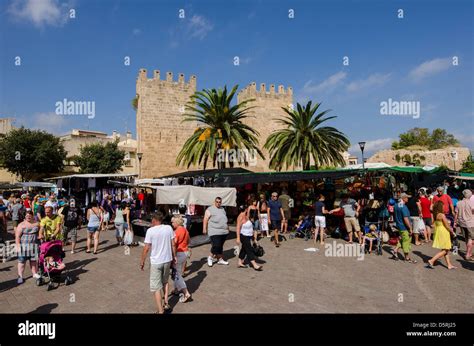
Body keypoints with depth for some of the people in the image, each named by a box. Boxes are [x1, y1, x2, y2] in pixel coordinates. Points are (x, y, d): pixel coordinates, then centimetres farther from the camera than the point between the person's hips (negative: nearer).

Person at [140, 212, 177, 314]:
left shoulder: (150, 230, -13)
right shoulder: (169, 228, -4)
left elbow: (146, 248, -11)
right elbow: (173, 245, 1)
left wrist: (142, 261, 2)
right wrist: (174, 257, 13)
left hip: (155, 262, -4)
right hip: (167, 260, 4)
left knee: (156, 287, 8)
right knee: (165, 282, 26)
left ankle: (160, 311, 12)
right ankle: (166, 304, 30)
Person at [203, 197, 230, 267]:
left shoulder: (222, 209, 18)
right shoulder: (210, 209, -5)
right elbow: (205, 219, -8)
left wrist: (227, 227, 20)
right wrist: (204, 229, -13)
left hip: (224, 232, 7)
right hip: (215, 232, -7)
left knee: (220, 246, 11)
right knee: (216, 246, -13)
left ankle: (220, 259, 21)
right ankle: (210, 257, 9)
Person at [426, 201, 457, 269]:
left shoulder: (435, 215, 3)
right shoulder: (442, 215, -19)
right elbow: (447, 226, -14)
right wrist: (452, 232, 1)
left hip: (438, 233, 8)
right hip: (443, 234, -8)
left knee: (446, 250, 18)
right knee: (444, 250, 1)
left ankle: (449, 265, 24)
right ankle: (431, 261, -5)